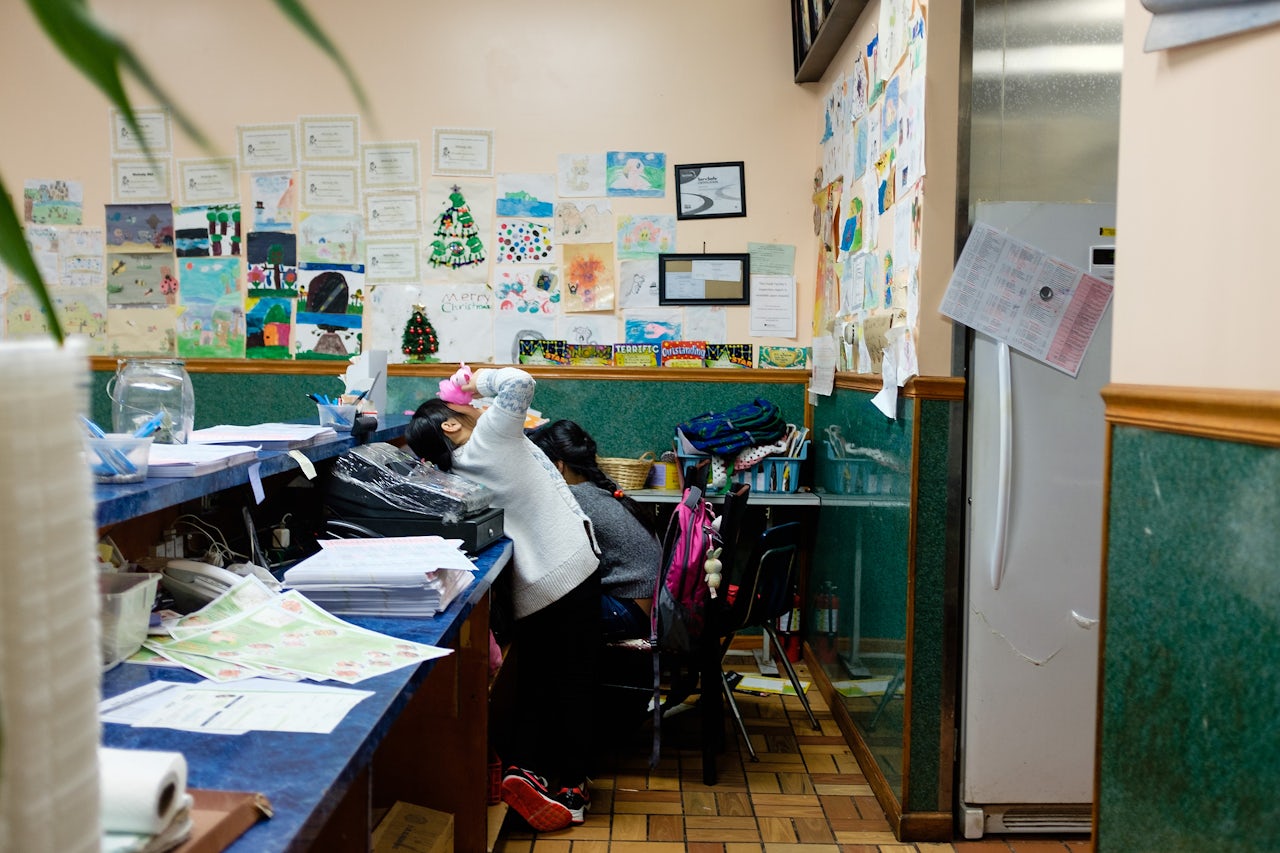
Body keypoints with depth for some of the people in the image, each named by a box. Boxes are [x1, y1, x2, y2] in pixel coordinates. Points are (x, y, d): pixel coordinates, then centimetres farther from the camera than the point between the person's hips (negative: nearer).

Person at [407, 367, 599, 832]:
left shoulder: (457, 471, 9)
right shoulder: (490, 435, -12)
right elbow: (519, 382, -19)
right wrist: (482, 380, -3)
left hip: (531, 582, 7)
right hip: (570, 570, -6)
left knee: (535, 680, 17)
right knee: (575, 680, 3)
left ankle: (522, 767, 7)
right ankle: (570, 785, 9)